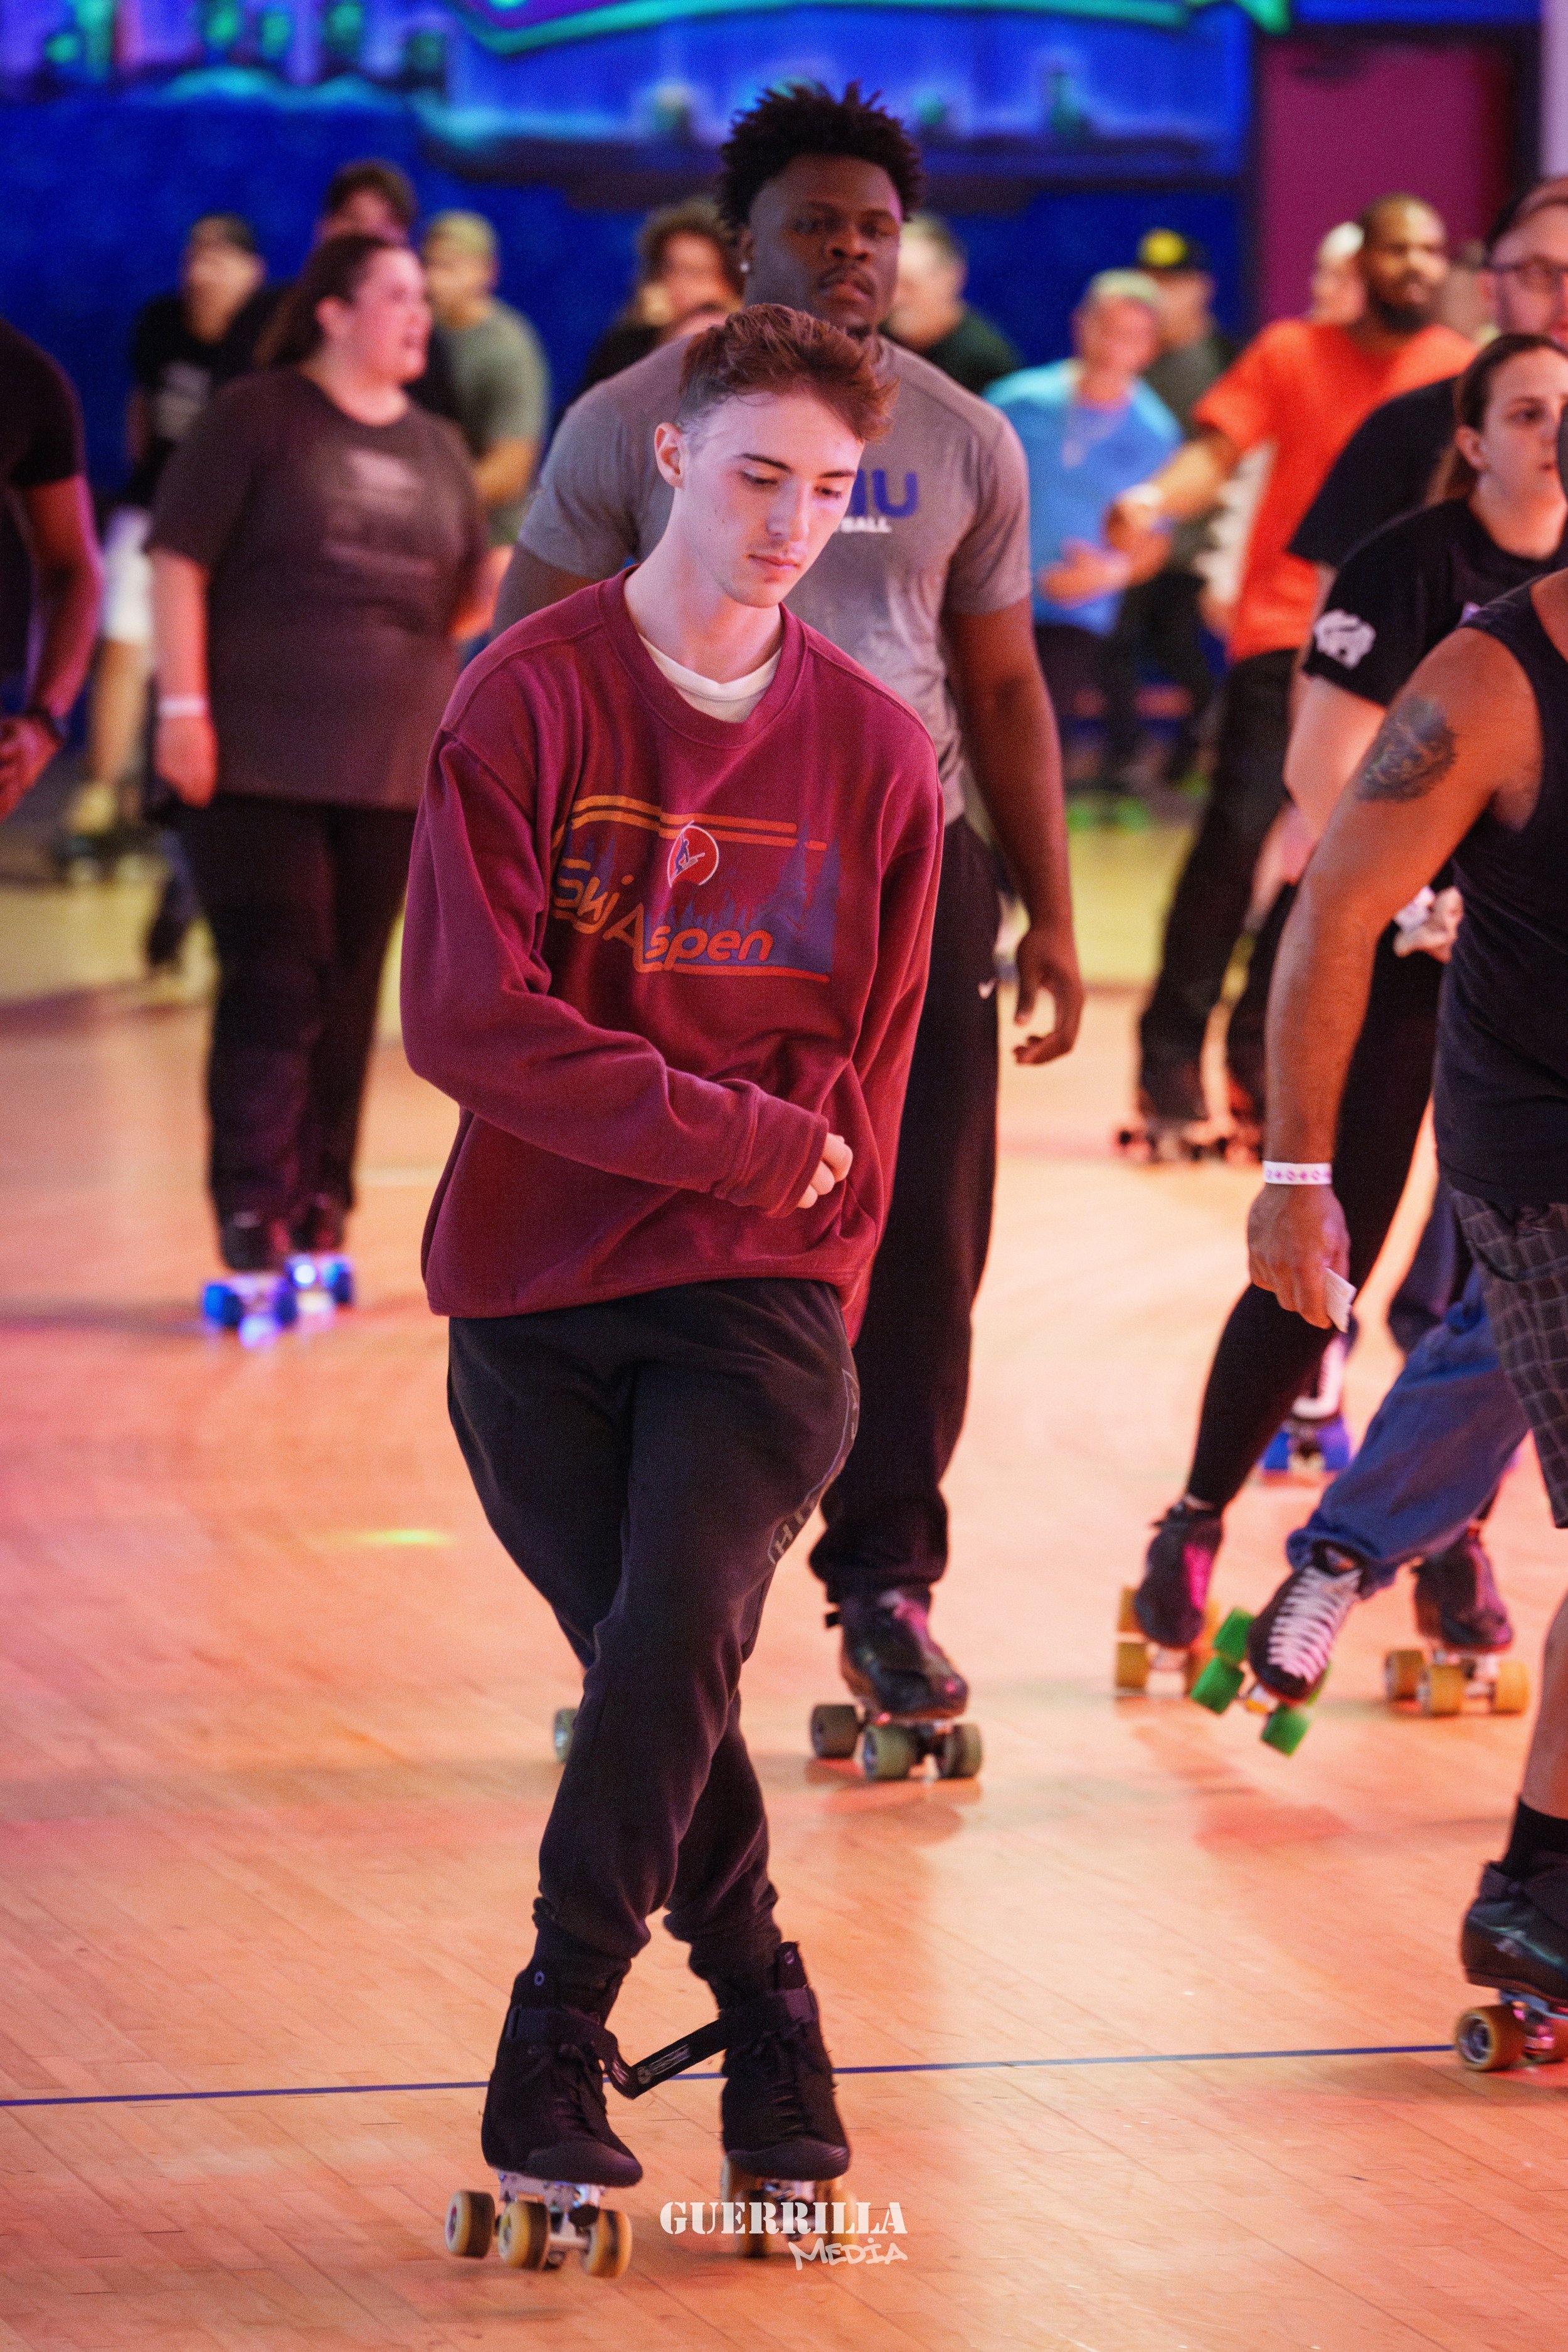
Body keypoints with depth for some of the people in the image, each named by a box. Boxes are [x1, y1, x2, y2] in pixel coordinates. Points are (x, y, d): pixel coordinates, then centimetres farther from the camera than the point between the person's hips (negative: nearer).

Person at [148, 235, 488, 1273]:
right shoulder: (256, 418, -3)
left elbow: (457, 611, 17)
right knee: (272, 983, -11)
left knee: (348, 995, 7)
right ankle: (254, 1215, -11)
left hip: (392, 767, 5)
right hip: (259, 760, -5)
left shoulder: (436, 451, 14)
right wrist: (183, 708, -14)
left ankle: (319, 1218, 14)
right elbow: (179, 558, -6)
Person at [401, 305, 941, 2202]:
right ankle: (763, 2018, 16)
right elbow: (467, 1018, -12)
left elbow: (870, 1064, 11)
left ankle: (557, 2028, -5)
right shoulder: (529, 702, -3)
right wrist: (744, 1139, -11)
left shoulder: (874, 752, 6)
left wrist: (819, 1293, 1)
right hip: (535, 1290, -1)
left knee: (671, 1645, -18)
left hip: (759, 1292, 1)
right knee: (654, 1675, -2)